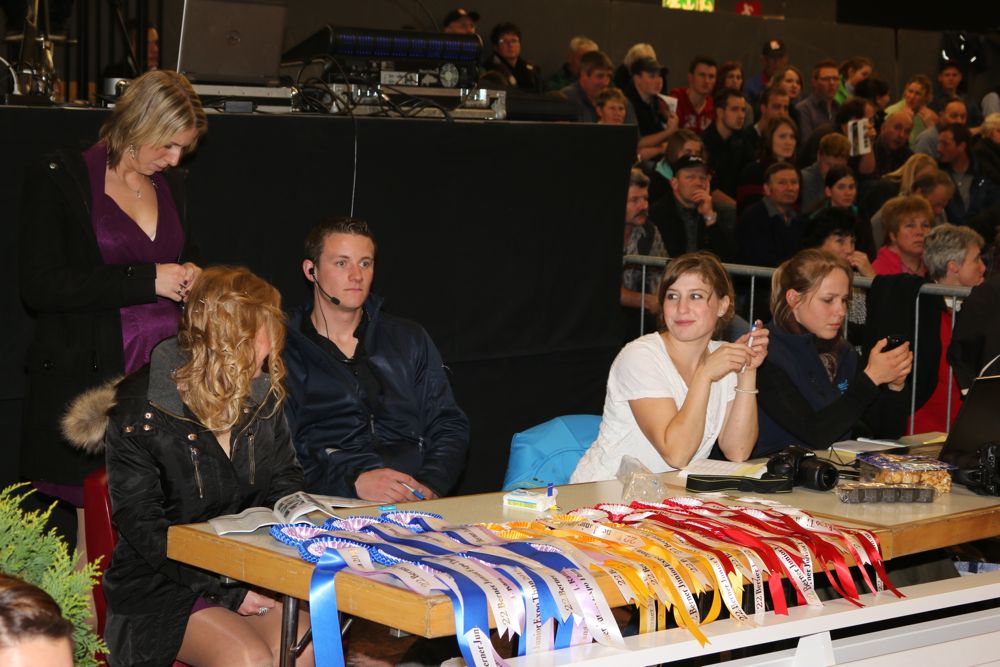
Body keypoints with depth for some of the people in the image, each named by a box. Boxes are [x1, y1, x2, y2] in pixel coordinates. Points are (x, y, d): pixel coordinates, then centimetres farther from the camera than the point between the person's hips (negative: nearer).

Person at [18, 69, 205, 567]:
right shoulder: (58, 180, -1)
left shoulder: (170, 188, 18)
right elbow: (39, 286, -12)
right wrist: (147, 281, -13)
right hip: (87, 378, -5)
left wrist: (190, 283, 8)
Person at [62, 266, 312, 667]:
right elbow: (143, 528, -12)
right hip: (159, 585, -5)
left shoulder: (264, 394, 7)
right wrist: (225, 593, -19)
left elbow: (285, 484, 16)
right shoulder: (138, 410, -12)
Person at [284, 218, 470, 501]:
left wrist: (430, 485, -5)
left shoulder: (409, 339, 19)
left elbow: (450, 426, 15)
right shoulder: (283, 352, 6)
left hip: (417, 508, 2)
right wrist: (354, 482, -17)